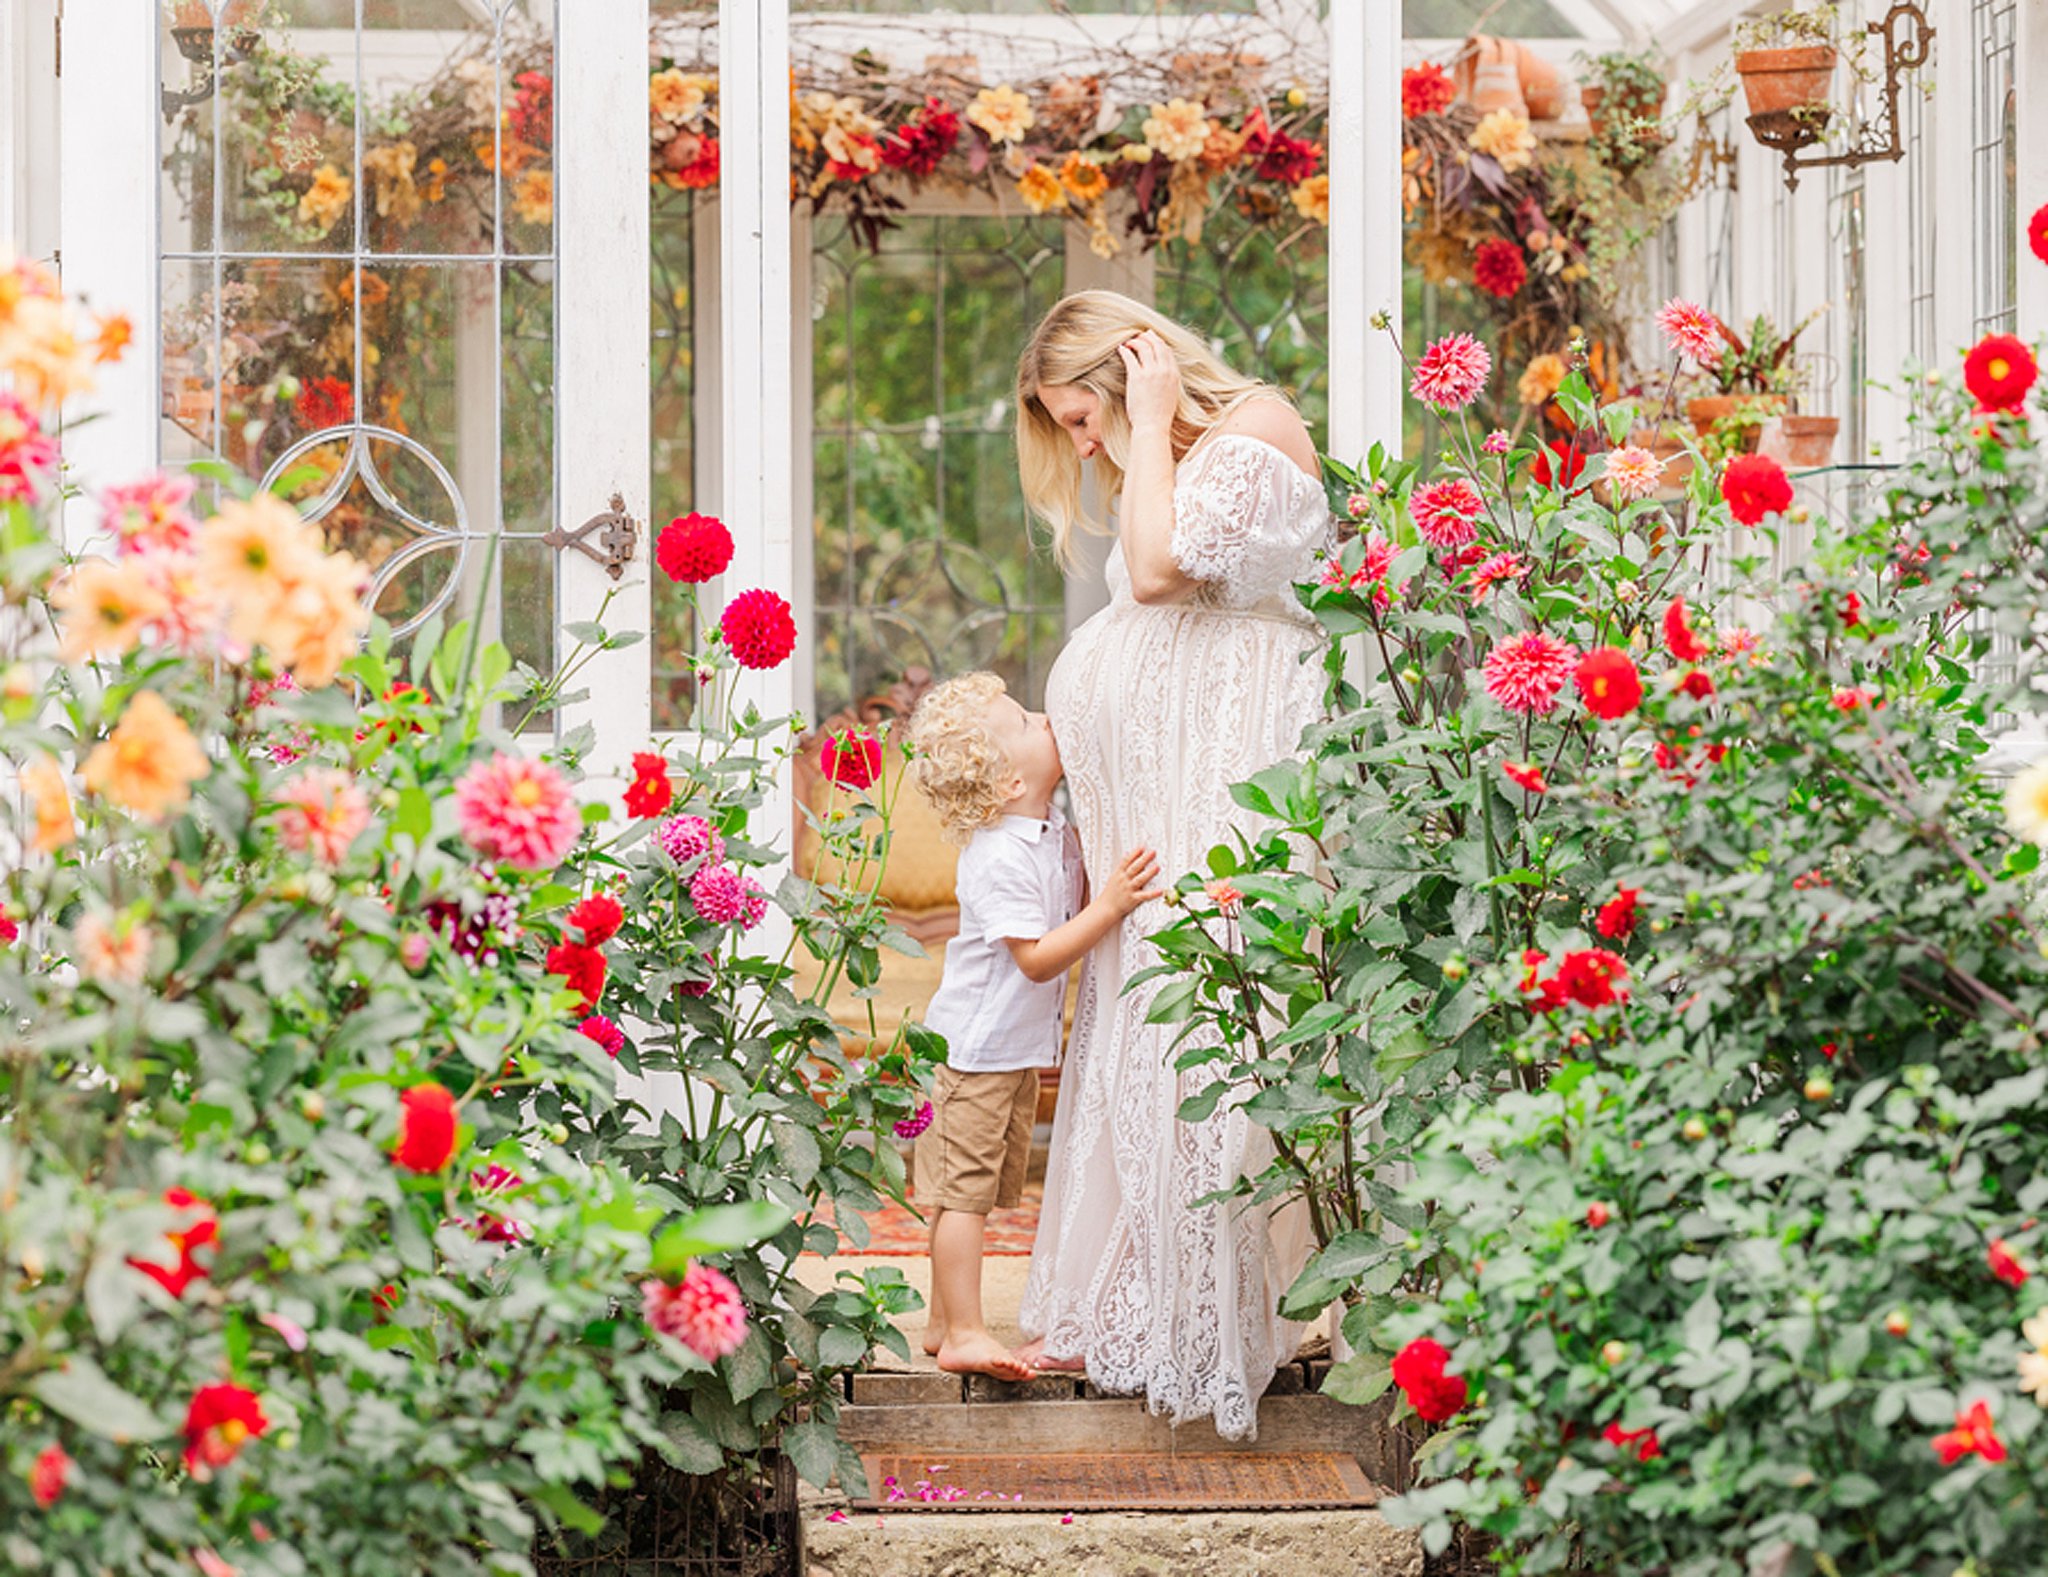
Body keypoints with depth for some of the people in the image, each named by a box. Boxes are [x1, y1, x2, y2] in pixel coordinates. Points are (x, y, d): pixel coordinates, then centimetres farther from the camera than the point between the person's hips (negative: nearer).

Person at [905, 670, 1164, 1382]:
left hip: (1017, 1048, 10)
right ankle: (964, 1333, -2)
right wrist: (1109, 906, -31)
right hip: (976, 1047, -10)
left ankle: (944, 1324, 23)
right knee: (964, 1190, -4)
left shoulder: (1054, 827, 4)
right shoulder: (1001, 858, -24)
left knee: (972, 1192, 15)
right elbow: (1038, 957, -27)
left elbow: (1074, 891, 22)